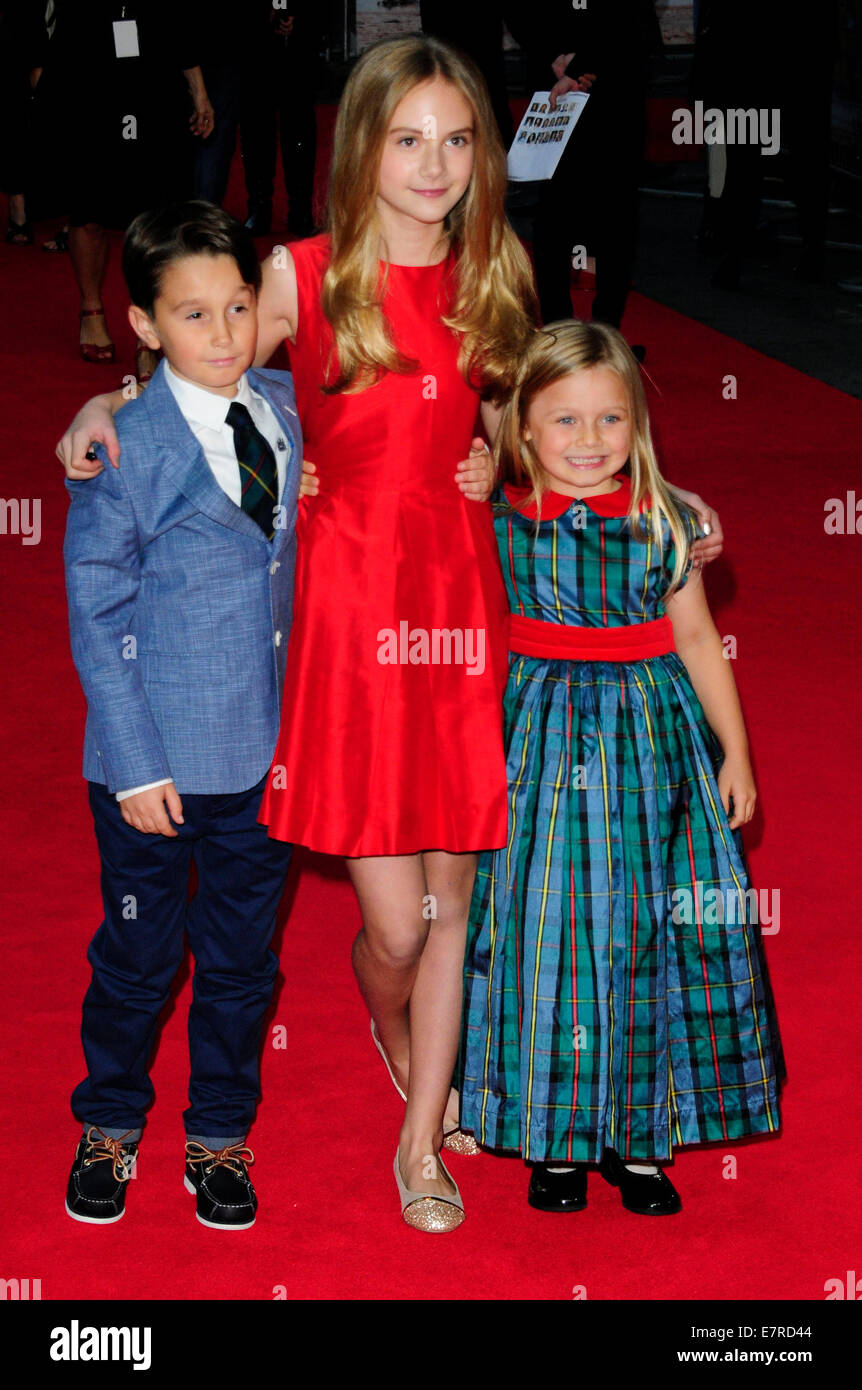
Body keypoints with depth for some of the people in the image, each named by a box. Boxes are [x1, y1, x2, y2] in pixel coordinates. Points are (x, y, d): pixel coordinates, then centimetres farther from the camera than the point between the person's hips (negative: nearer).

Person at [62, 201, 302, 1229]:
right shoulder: (121, 449, -13)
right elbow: (95, 618, -10)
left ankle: (219, 1138, 34)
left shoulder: (287, 410, 0)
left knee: (242, 959, 15)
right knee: (137, 957, 12)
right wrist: (135, 763, -12)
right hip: (156, 758, -4)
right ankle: (109, 1128, 35)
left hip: (266, 754, 4)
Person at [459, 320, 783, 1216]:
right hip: (547, 737, -1)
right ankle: (555, 1135, 16)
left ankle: (641, 1136, 18)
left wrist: (734, 751, 6)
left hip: (655, 732, 1)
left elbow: (697, 638, 6)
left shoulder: (663, 521, -1)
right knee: (546, 926, 1)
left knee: (647, 928, 5)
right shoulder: (498, 520, -4)